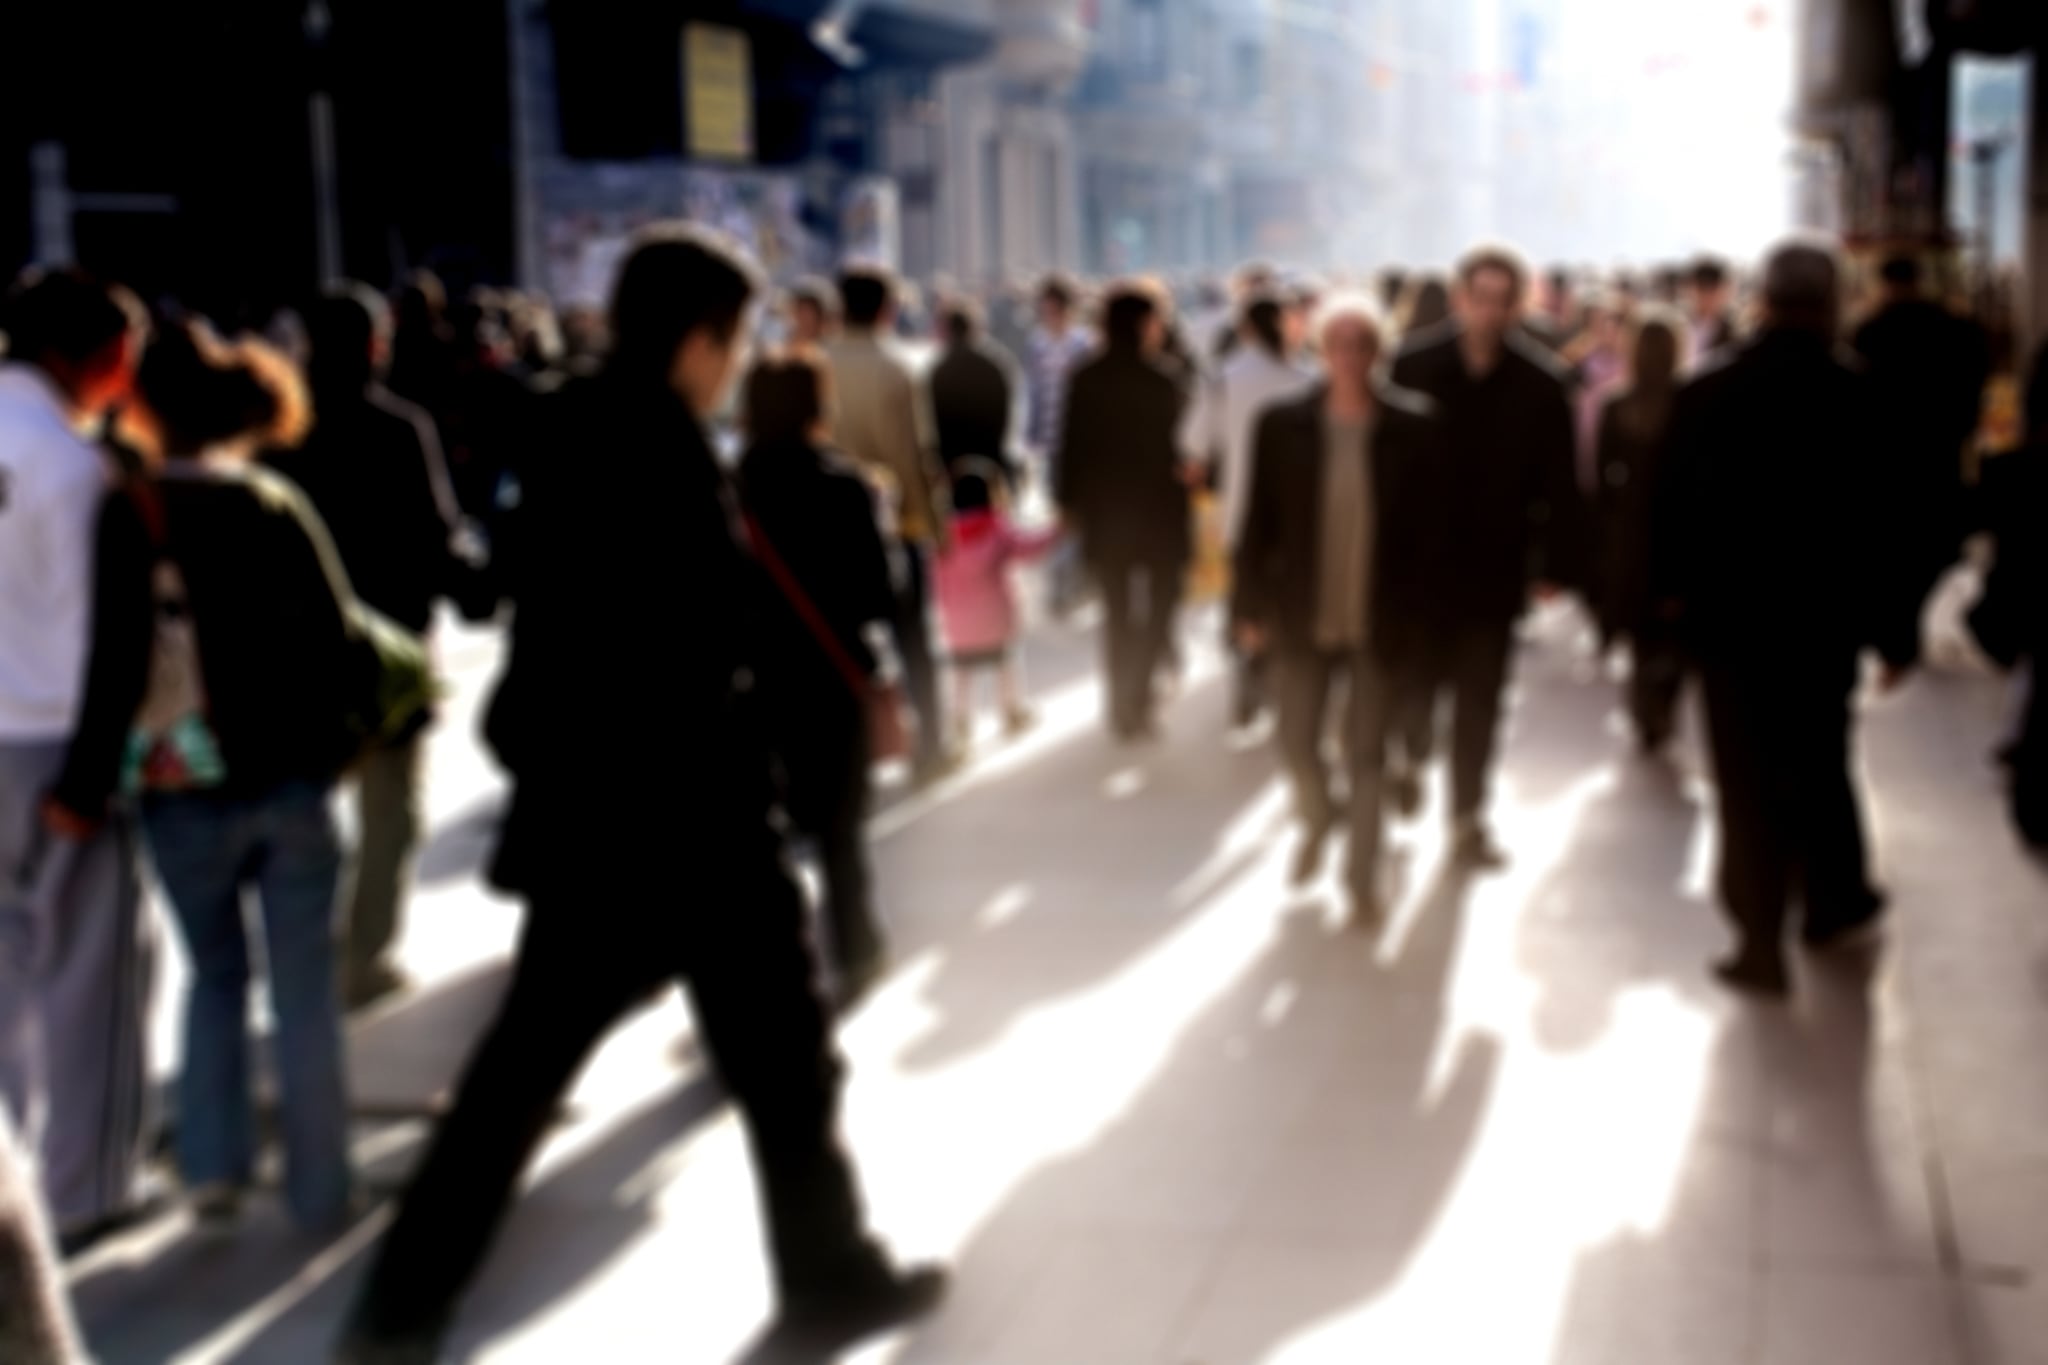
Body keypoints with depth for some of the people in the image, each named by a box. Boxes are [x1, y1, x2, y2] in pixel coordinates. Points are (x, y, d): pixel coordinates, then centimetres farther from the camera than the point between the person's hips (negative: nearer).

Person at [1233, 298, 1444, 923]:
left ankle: (1364, 877, 24)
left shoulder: (1416, 426, -9)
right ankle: (1317, 820, 44)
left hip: (1380, 620, -1)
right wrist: (1251, 607, 1)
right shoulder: (1284, 424, -6)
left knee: (1367, 754, 7)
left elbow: (1431, 520, -3)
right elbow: (1261, 520, -1)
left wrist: (1423, 611, -3)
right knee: (1298, 744, 11)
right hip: (1303, 615, 1)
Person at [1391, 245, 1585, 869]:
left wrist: (1555, 564, -5)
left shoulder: (1540, 381, -6)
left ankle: (1468, 818, 19)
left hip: (1496, 567, 0)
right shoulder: (1415, 365, -7)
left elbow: (1559, 484, -3)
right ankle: (1410, 756, 44)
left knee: (1480, 697, 6)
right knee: (1418, 680, 12)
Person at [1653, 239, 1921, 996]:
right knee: (1819, 762, 19)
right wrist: (1895, 633, -4)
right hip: (1822, 616, 0)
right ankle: (1834, 899, 35)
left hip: (1726, 615, 1)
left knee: (1747, 779, 5)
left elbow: (1673, 502, 2)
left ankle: (1760, 940, 6)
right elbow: (1881, 526, -11)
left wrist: (1674, 584, 17)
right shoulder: (1853, 399, -12)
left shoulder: (1705, 394, -6)